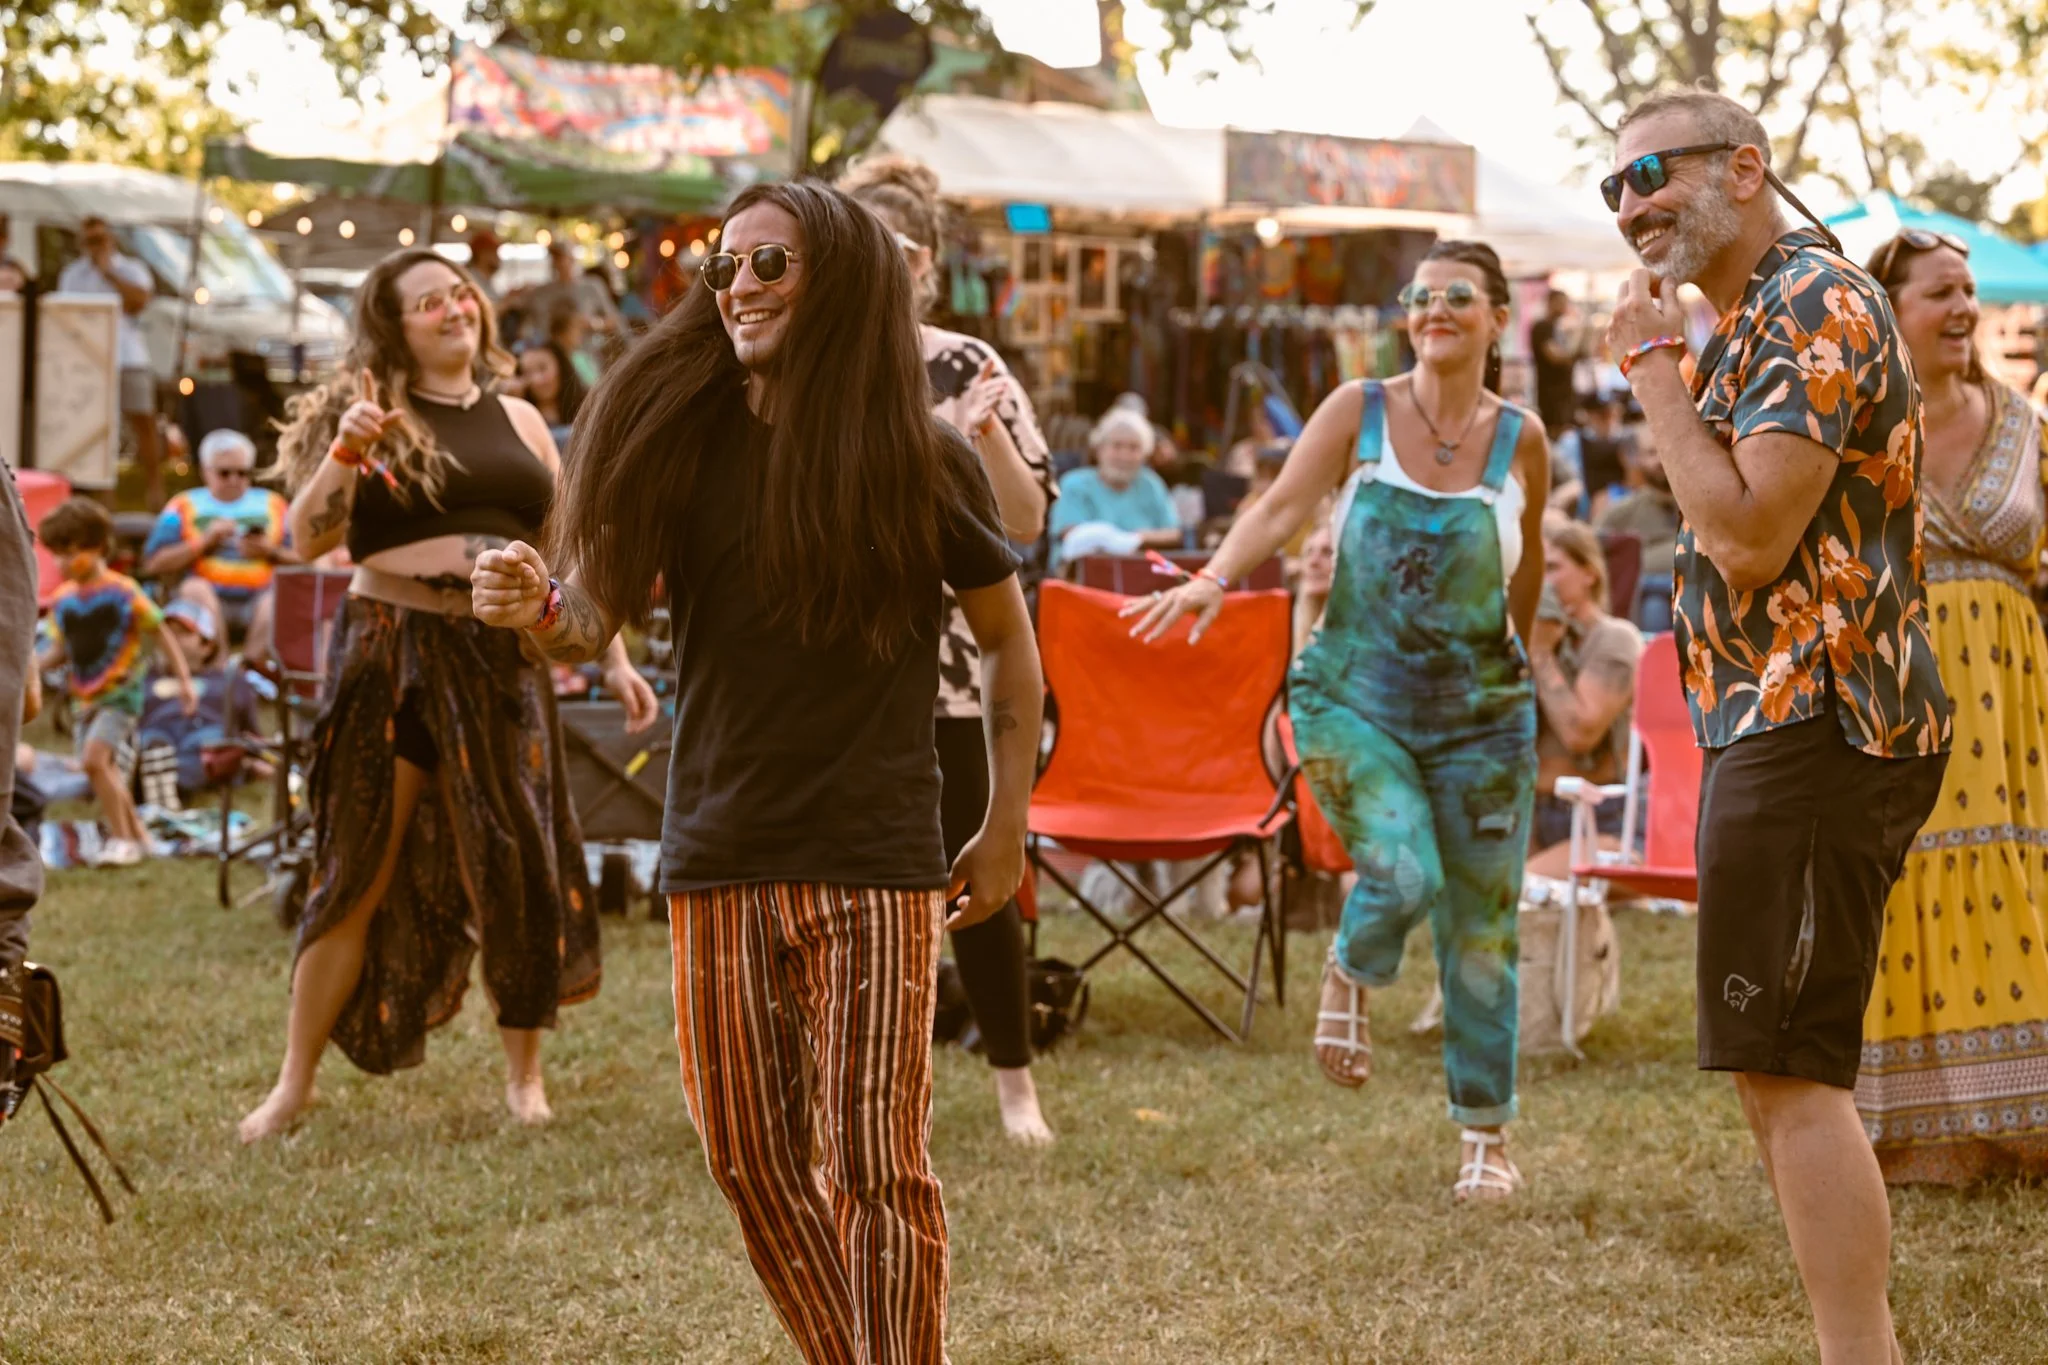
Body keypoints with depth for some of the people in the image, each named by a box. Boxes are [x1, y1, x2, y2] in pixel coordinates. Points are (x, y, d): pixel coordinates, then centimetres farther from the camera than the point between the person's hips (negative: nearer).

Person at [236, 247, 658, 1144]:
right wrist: (344, 453, -20)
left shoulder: (518, 420, 13)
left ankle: (524, 1075, 16)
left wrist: (614, 658, 11)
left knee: (522, 865, 2)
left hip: (504, 663, 3)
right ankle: (295, 1083, 8)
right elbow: (306, 540, -5)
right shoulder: (372, 414, 3)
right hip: (393, 656, -3)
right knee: (359, 873, -1)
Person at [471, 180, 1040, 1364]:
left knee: (875, 1162, -6)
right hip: (721, 859, 3)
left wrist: (1008, 825, 4)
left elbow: (1007, 637, 6)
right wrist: (540, 613, -26)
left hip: (874, 863, -3)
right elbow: (603, 616, -3)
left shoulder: (925, 461, -4)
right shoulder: (685, 444, 1)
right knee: (750, 1159, 10)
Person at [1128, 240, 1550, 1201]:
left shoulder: (1520, 441, 0)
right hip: (1353, 699, -2)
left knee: (1480, 927, 5)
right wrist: (1214, 578, -32)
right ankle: (1351, 975, 15)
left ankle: (1486, 1137, 19)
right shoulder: (1359, 412, -3)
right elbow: (1283, 507, -15)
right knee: (1403, 874, -22)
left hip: (1480, 714, 2)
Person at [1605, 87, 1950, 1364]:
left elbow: (1749, 536, -21)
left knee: (1787, 1071, -12)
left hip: (1810, 729, -11)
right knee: (1785, 1069, 13)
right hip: (1796, 724, 11)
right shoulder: (1761, 316, 19)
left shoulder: (1812, 303, -13)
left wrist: (1657, 371, -13)